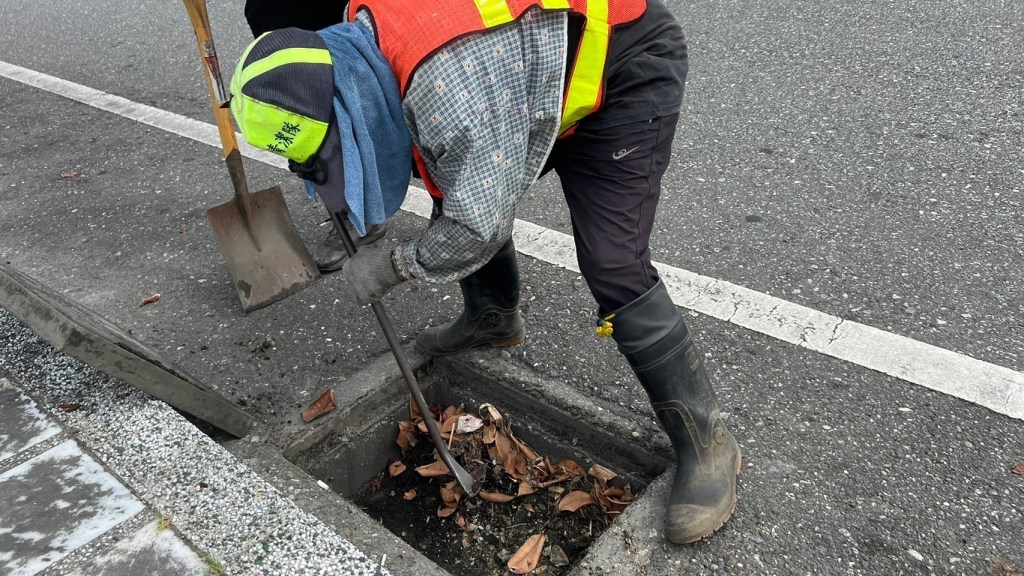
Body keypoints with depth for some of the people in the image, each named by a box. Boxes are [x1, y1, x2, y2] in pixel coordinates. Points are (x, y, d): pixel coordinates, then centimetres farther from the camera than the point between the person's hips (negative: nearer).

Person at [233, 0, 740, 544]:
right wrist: (348, 219, 3)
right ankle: (493, 317, 37)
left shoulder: (449, 78, -39)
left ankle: (705, 440, -2)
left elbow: (480, 225, -31)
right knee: (461, 187, 11)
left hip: (626, 65, -9)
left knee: (613, 266, -17)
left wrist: (393, 265, -16)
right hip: (536, 63, 9)